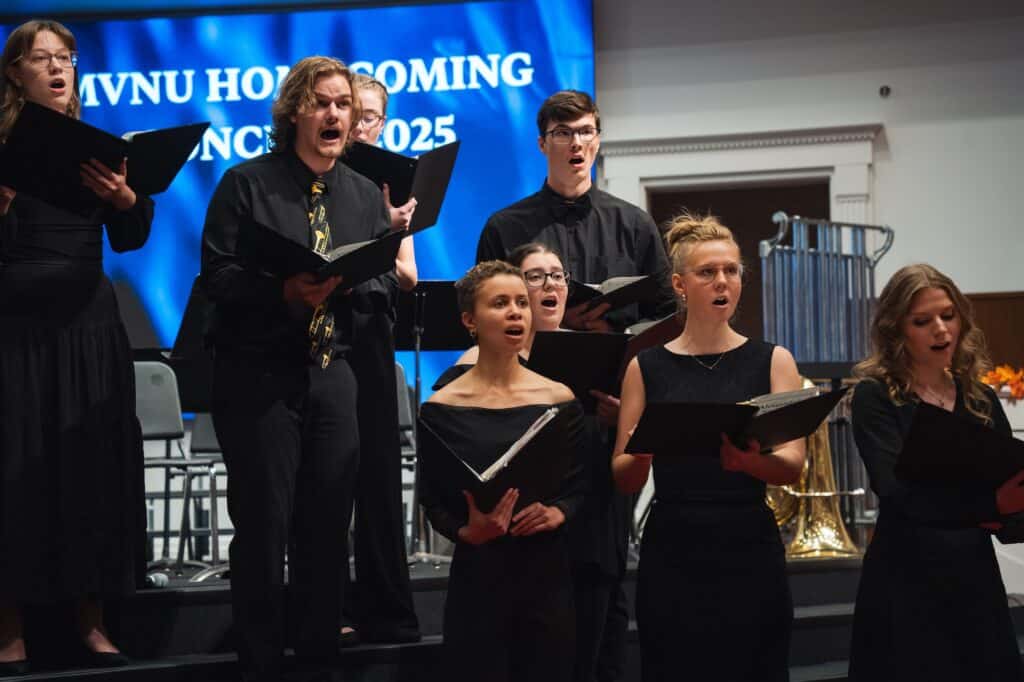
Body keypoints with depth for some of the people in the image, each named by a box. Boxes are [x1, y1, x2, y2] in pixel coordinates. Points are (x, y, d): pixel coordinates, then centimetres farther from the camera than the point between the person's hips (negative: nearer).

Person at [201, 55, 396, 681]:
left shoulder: (366, 195, 11)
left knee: (328, 524, 9)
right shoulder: (247, 184, -3)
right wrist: (284, 292, -23)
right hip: (258, 371, -4)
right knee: (264, 525, 0)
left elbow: (387, 286, 8)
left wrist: (343, 283, -12)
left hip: (334, 371, 4)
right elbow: (218, 276, -9)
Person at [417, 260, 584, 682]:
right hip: (478, 576, -2)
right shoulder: (442, 409, -2)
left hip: (548, 573, 2)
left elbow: (579, 488, 9)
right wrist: (468, 532, -19)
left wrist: (558, 513, -12)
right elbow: (434, 504, 0)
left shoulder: (559, 399, 5)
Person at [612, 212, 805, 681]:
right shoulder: (646, 367, 5)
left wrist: (750, 459, -26)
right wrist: (644, 449, -19)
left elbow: (793, 464, -5)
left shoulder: (772, 361, 5)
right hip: (671, 555, 0)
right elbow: (625, 479, 3)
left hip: (750, 552, 0)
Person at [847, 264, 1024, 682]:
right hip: (906, 578, -4)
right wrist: (989, 505, -36)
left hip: (975, 575, 5)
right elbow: (896, 488, -21)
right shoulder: (876, 396, -7)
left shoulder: (980, 399, 8)